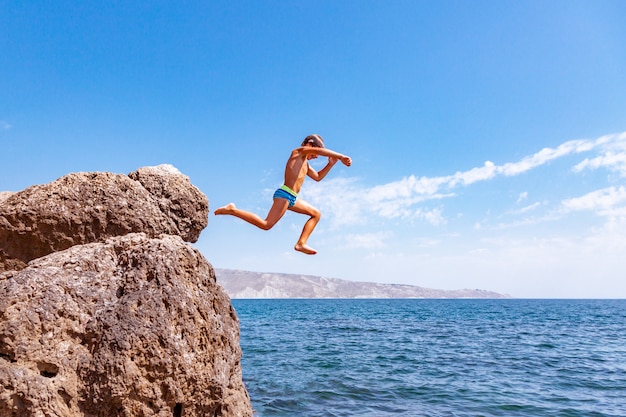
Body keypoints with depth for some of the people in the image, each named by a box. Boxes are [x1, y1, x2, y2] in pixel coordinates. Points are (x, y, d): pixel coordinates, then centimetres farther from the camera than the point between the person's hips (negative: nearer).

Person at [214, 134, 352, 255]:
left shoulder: (305, 163, 27)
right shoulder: (298, 152, 1)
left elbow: (318, 177, 34)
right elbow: (321, 150, -15)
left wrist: (331, 163, 23)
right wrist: (340, 156, -17)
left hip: (292, 199, 10)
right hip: (284, 194, -10)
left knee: (316, 214, 16)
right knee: (266, 224, -19)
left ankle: (301, 243, 5)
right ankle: (232, 210, -10)